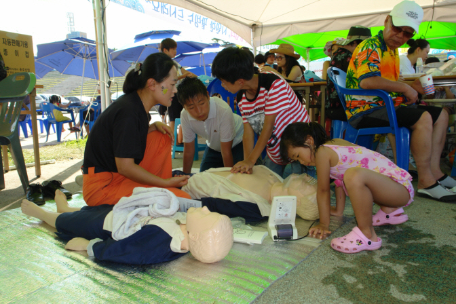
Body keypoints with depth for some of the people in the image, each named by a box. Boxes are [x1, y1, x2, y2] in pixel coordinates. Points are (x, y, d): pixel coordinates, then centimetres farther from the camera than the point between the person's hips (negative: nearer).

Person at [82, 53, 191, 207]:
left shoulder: (136, 103, 4)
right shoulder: (127, 112, -23)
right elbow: (125, 167, -22)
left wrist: (154, 126, 1)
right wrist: (166, 183, -14)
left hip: (119, 175, 10)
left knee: (161, 138, 7)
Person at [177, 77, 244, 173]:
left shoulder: (223, 110, -39)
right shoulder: (185, 116, -25)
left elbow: (226, 151, -31)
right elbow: (188, 150, -12)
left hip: (237, 142, -4)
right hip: (214, 146, 4)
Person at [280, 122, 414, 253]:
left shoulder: (322, 152, -14)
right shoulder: (334, 143, 12)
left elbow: (323, 191, -7)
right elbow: (339, 182, 22)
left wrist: (323, 224, 2)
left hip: (402, 187, -11)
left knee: (354, 175, -38)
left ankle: (367, 236, -19)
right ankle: (390, 211, 31)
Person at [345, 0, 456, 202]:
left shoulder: (392, 50, 21)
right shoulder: (371, 47, -11)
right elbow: (367, 81, -30)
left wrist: (412, 88, 7)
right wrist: (405, 88, -19)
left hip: (386, 106, 10)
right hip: (366, 111, -10)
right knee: (423, 117, -27)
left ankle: (434, 171, 6)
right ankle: (425, 182, -20)